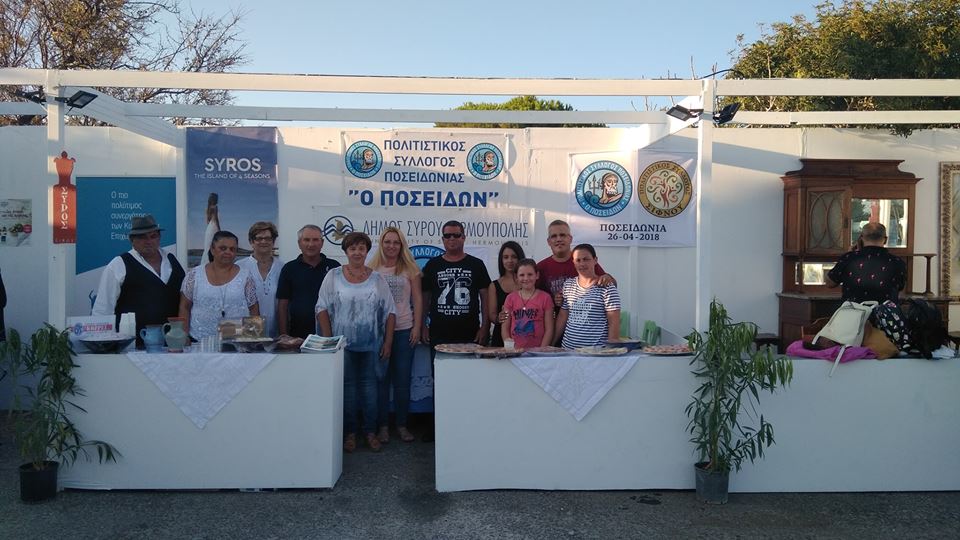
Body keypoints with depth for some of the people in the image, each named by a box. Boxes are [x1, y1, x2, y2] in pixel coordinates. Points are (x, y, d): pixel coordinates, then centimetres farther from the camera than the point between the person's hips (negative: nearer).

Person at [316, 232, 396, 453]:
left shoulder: (377, 279, 3)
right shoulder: (334, 276, 1)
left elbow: (389, 312, 4)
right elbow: (323, 308, -1)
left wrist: (388, 342, -1)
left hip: (370, 344, 1)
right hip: (343, 343, 0)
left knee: (369, 385, 5)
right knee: (347, 386, 6)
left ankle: (370, 431, 16)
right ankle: (349, 432, 17)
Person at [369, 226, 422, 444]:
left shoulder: (410, 269, 4)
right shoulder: (372, 269, 4)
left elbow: (417, 300, 3)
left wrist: (417, 327, -3)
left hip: (404, 330, 0)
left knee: (402, 380, 5)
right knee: (381, 380, 6)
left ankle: (402, 425, 16)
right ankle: (383, 425, 15)